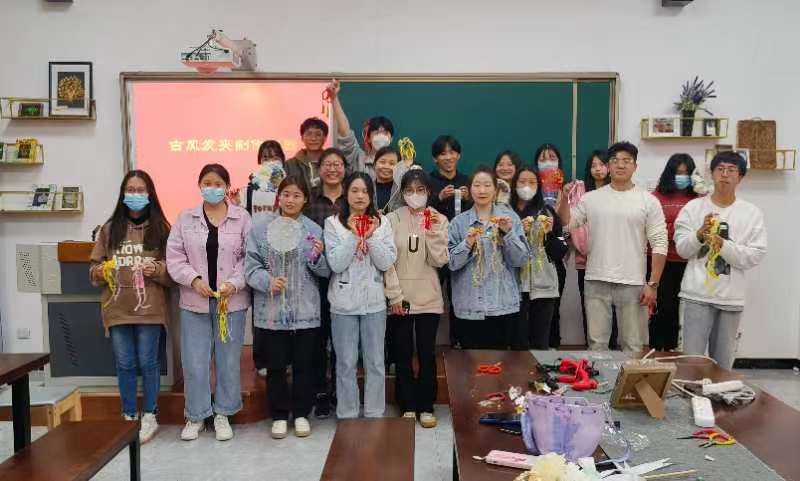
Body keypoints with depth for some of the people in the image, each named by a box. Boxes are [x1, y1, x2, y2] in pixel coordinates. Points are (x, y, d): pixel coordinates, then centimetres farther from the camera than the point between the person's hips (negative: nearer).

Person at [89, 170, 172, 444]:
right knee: (125, 365, 9)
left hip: (150, 308, -2)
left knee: (148, 362, 5)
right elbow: (95, 267, 11)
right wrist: (100, 272, -10)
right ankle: (129, 417, 23)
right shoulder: (110, 228, 7)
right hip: (117, 308, 2)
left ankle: (150, 417, 19)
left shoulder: (160, 228, 1)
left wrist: (158, 270, -17)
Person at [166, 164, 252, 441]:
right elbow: (174, 257, 1)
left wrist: (234, 283, -18)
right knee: (194, 362, 5)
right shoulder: (185, 219, 5)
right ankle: (196, 416, 22)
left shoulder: (242, 218, 0)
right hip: (194, 302, 1)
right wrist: (194, 279, -14)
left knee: (228, 360, 8)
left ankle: (223, 414, 24)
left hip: (231, 302, -1)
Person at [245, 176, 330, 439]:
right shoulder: (261, 226, -1)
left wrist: (317, 258, -17)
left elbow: (326, 271, 4)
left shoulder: (313, 229, 2)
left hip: (305, 310, 1)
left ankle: (301, 413, 26)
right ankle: (279, 415, 25)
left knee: (303, 364, 10)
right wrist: (268, 280, -19)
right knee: (276, 365, 9)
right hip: (271, 310, -1)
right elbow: (251, 265, -3)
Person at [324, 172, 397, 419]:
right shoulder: (333, 223, -3)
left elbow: (387, 263, -4)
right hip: (343, 302, -2)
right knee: (346, 363, 7)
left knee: (375, 362, 9)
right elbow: (336, 264, -11)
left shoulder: (382, 223, 3)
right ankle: (347, 416, 20)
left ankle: (375, 415, 21)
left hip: (374, 301, 2)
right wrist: (354, 235, -17)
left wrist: (371, 236, -15)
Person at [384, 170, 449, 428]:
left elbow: (440, 261, -6)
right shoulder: (392, 219, -2)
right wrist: (395, 296, -9)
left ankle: (426, 406, 19)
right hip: (399, 299, -1)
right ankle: (407, 406, 20)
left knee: (427, 354, 6)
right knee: (402, 355, 7)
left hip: (428, 299, 1)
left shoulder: (439, 220, 3)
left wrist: (433, 231, -16)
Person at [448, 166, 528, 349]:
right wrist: (468, 243, -15)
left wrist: (508, 232, -13)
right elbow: (452, 262, 0)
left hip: (503, 304, 0)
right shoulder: (459, 222, 5)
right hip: (469, 307, 0)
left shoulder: (510, 217, 4)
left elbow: (520, 259, -1)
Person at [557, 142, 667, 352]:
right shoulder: (591, 198, 6)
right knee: (596, 343, 9)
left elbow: (659, 244, -2)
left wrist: (652, 284, -7)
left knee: (633, 346, 8)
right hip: (597, 282, 1)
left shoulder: (648, 201, 1)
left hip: (633, 284, -1)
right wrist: (565, 199, -12)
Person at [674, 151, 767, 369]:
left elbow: (756, 256, -5)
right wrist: (700, 234, -19)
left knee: (723, 361, 13)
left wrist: (723, 245, -16)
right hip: (698, 294, -1)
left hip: (731, 297, 1)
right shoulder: (693, 207, 1)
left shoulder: (752, 213, 2)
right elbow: (681, 249, -2)